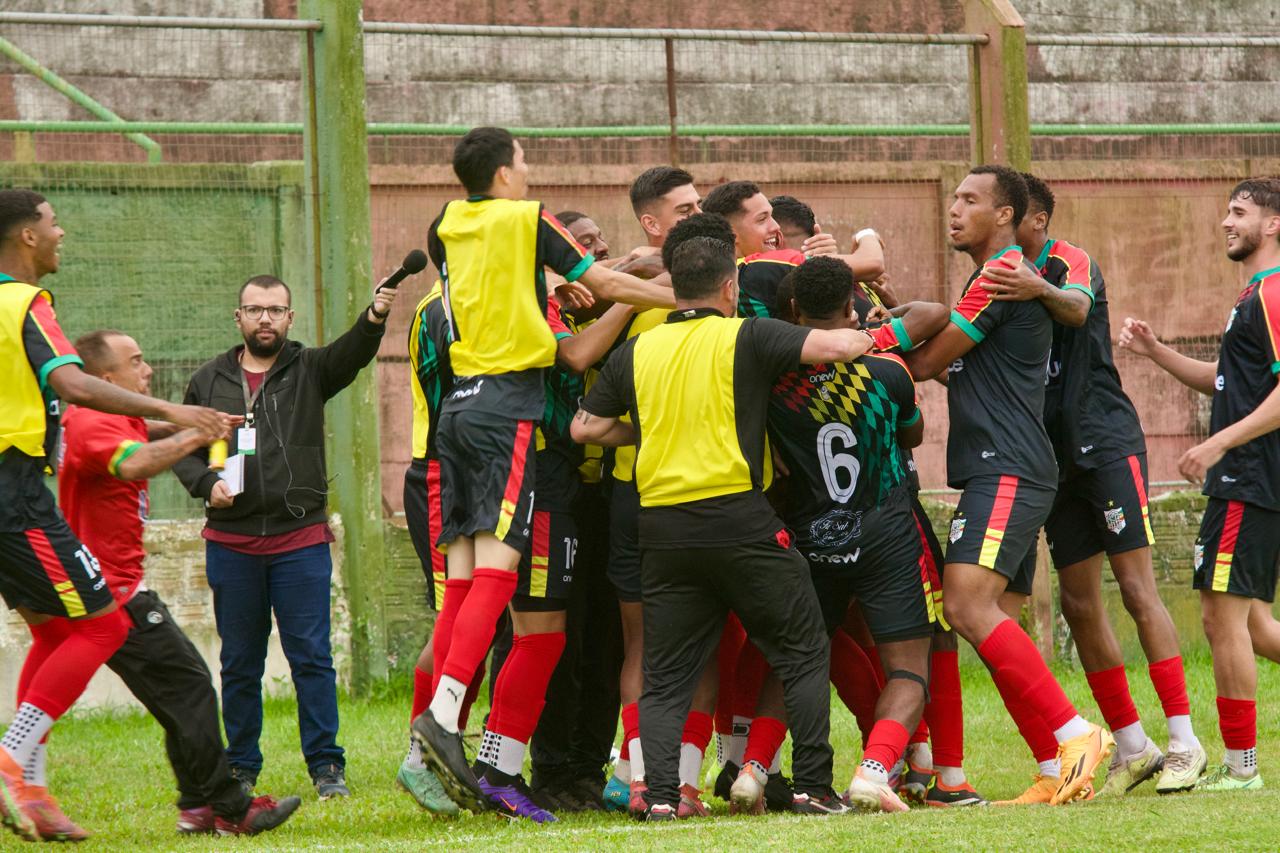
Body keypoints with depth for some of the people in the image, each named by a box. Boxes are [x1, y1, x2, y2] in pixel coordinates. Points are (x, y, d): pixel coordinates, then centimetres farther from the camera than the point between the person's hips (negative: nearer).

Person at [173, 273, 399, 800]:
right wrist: (206, 482, -5)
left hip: (301, 541, -2)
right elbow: (181, 449, 16)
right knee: (239, 662, 7)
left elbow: (352, 353, -13)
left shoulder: (310, 371, 6)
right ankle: (241, 767, 15)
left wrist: (375, 317, -35)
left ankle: (326, 765, 0)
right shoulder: (209, 381, 12)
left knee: (312, 657, -4)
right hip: (230, 543, 2)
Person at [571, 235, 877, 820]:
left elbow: (586, 427, 11)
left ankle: (660, 793, -8)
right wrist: (864, 337, 10)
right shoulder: (745, 338, -3)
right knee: (803, 652, 9)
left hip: (662, 526, 4)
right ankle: (813, 787, 2)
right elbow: (838, 345, -12)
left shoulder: (635, 351, 9)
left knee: (665, 677, 9)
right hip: (739, 519, -4)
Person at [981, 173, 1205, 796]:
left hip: (1107, 444, -7)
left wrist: (1041, 289, -54)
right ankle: (1131, 749, 10)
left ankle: (1184, 742, -8)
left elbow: (1077, 308, -31)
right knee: (1079, 603, 4)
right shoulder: (1004, 278, 12)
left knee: (1137, 589, -10)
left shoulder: (1073, 262, -8)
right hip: (1057, 457, 7)